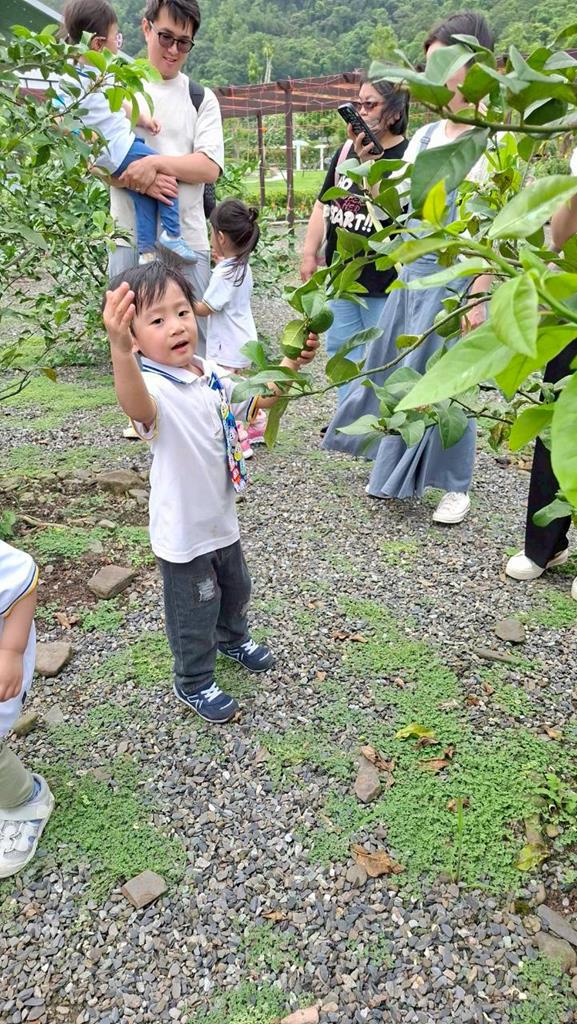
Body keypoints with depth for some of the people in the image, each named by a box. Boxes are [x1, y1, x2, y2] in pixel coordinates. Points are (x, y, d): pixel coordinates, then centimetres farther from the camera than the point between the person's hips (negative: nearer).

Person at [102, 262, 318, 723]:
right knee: (195, 615, 12)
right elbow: (138, 407, -55)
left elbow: (255, 400, 12)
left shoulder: (211, 375, -4)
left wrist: (291, 364, -4)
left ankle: (233, 638, 60)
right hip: (184, 531, -7)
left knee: (236, 590, 30)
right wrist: (120, 350, -74)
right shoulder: (153, 387, -29)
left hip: (222, 517, 7)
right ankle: (193, 683, 39)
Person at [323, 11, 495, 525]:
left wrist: (479, 296, -17)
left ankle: (455, 486, 17)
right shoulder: (425, 135, 11)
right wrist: (368, 161, 0)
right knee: (394, 372, 13)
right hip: (412, 271, 7)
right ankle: (396, 474, 30)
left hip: (456, 277, -7)